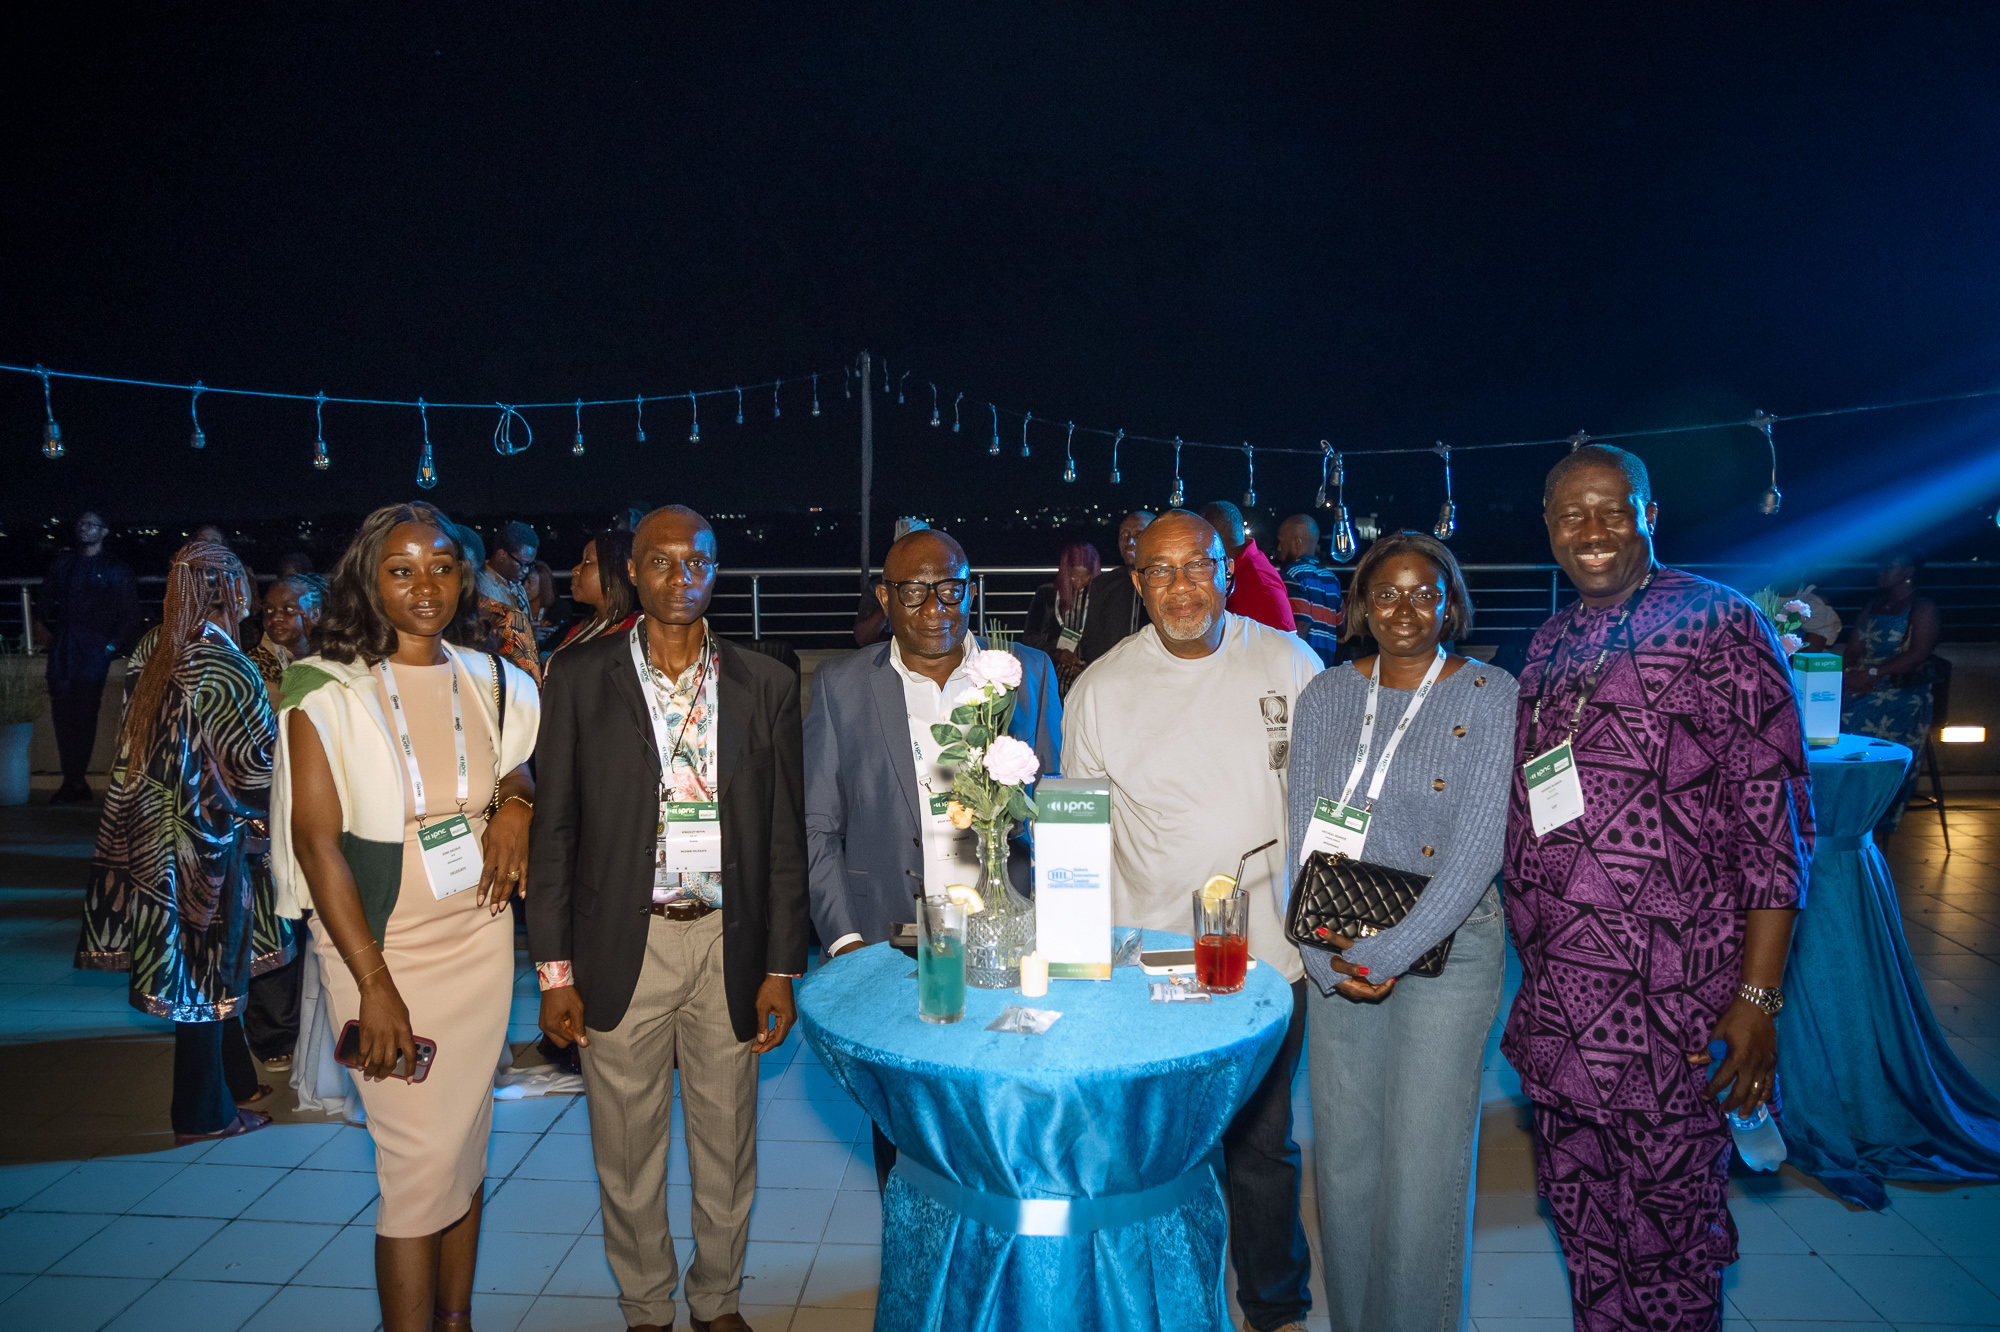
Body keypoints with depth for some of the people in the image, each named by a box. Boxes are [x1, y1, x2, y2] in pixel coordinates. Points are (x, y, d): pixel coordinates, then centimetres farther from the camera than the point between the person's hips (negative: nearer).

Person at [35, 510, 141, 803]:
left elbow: (129, 614, 4)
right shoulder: (62, 563, 17)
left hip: (93, 650, -4)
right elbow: (47, 598, 21)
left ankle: (74, 781, 0)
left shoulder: (115, 570, 7)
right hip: (61, 648, 4)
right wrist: (44, 624, 4)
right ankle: (76, 781, 6)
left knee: (83, 715, -6)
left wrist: (113, 644, -5)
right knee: (62, 715, 0)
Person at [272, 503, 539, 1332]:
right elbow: (316, 840, -11)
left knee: (466, 1147, 14)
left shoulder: (488, 681, 3)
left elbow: (527, 765, 21)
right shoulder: (328, 693, -9)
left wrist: (516, 803, -5)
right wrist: (374, 985, -15)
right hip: (379, 947, -4)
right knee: (420, 1165, -1)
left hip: (479, 940, 4)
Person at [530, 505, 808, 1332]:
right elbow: (554, 828, 0)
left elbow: (784, 834, 2)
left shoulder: (765, 685, 1)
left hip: (728, 945, 1)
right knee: (628, 1152, 12)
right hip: (621, 946, -1)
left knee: (726, 1146, 15)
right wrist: (554, 969, -3)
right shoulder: (581, 678, -2)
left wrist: (781, 967, -1)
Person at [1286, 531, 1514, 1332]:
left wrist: (1395, 951, -16)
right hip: (1336, 954, 3)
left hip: (1446, 944, -3)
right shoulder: (1326, 696, 6)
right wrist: (1328, 949, -8)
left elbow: (1477, 846, -10)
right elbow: (1305, 833, 4)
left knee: (1422, 1169, -1)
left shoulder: (1489, 695, -3)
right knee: (1342, 1161, 9)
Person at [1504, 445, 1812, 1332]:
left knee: (1667, 1229, 7)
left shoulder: (1719, 624, -7)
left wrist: (1758, 995, -14)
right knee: (1580, 1213, 17)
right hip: (1556, 998, 6)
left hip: (1671, 1001, -6)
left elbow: (1776, 819, -10)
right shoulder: (1549, 646, 11)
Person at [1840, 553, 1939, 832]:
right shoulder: (1872, 606, 20)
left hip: (1904, 693, -5)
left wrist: (1873, 673, -20)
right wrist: (1850, 672, -7)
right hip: (1863, 687, 6)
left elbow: (1918, 654, -11)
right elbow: (1852, 648, 14)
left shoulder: (1922, 608, 1)